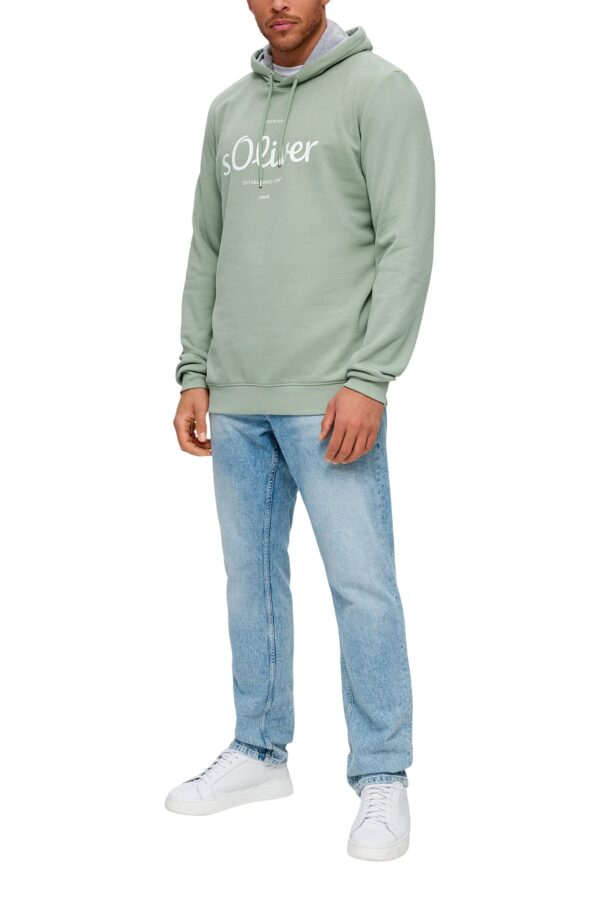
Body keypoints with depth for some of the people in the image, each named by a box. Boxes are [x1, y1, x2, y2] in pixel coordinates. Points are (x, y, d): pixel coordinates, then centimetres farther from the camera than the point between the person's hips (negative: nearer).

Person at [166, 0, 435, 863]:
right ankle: (260, 753, 25)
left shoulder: (379, 89, -4)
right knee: (252, 578, 12)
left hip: (329, 396, -6)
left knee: (362, 584, -3)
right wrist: (195, 376, 10)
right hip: (238, 398, 6)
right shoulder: (228, 109, 15)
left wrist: (369, 380, -18)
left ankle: (382, 780, 9)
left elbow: (408, 244, -11)